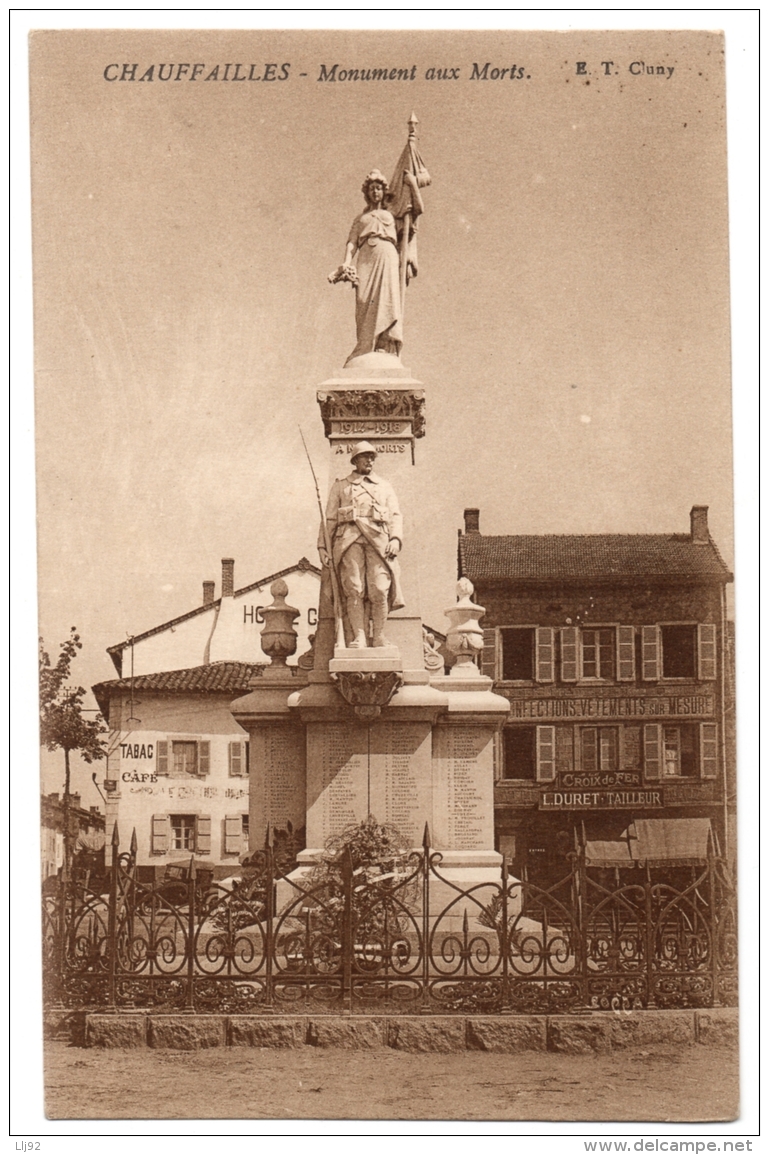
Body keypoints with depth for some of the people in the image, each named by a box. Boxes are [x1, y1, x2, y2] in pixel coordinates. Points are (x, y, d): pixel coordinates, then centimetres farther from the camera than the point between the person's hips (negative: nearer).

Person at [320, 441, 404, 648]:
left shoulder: (385, 487, 25)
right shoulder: (340, 486, 23)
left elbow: (396, 516, 15)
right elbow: (329, 518, 18)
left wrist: (396, 539, -3)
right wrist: (323, 546, 6)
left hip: (378, 539, 1)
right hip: (349, 538, -1)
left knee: (380, 589, -12)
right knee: (353, 589, -13)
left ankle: (379, 637, -7)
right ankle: (358, 637, -15)